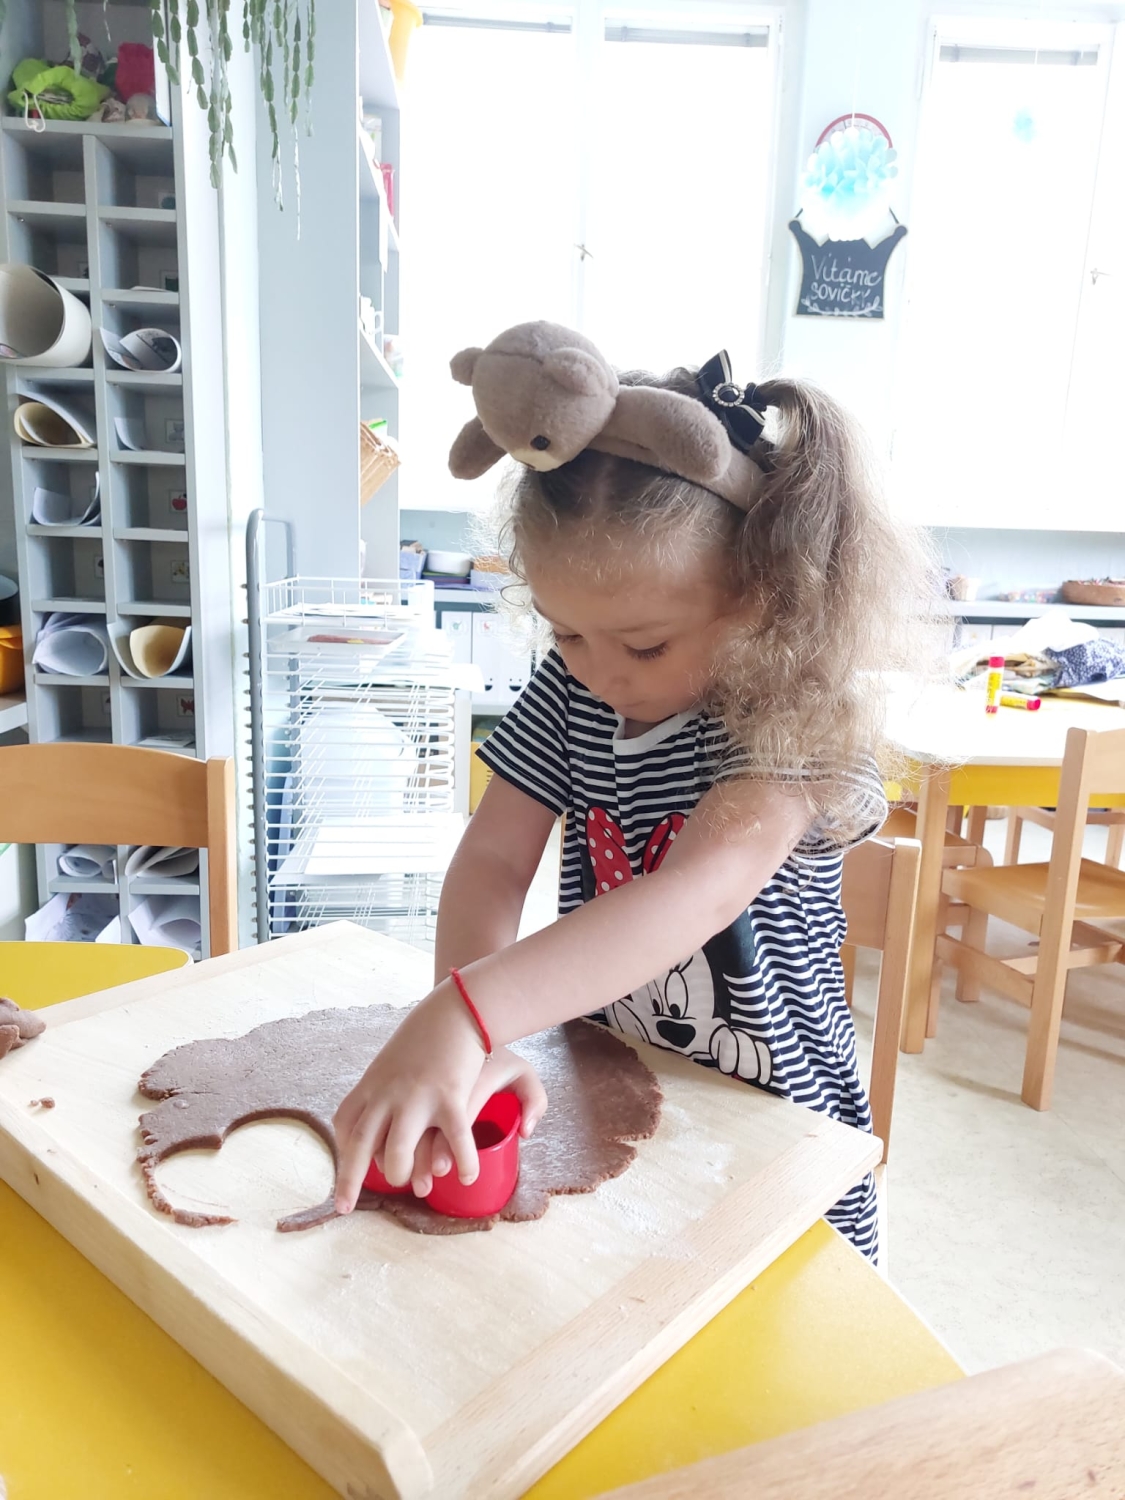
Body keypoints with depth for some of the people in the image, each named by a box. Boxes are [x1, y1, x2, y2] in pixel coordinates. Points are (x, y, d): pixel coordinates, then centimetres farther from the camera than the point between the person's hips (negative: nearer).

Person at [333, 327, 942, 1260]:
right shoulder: (572, 687, -8)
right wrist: (467, 1048, -30)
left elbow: (705, 889, -40)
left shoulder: (797, 710, -25)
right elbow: (492, 862, -13)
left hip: (767, 1123, -3)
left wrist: (466, 1013, -51)